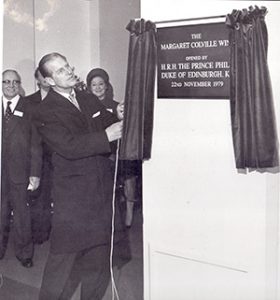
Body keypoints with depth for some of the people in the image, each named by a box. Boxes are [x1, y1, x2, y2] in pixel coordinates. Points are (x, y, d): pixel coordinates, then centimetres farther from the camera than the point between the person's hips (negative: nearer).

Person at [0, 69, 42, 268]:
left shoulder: (29, 109, 1)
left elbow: (36, 144, -2)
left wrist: (35, 173, -8)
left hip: (20, 171, -2)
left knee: (22, 213, 4)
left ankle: (24, 253, 20)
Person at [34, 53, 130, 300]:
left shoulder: (89, 100, 9)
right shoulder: (46, 112, -11)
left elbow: (110, 126, 16)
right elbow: (69, 147, -21)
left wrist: (120, 119, -7)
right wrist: (106, 136, -27)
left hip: (102, 185, 6)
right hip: (73, 193, -6)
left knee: (100, 248, 15)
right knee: (65, 251, 1)